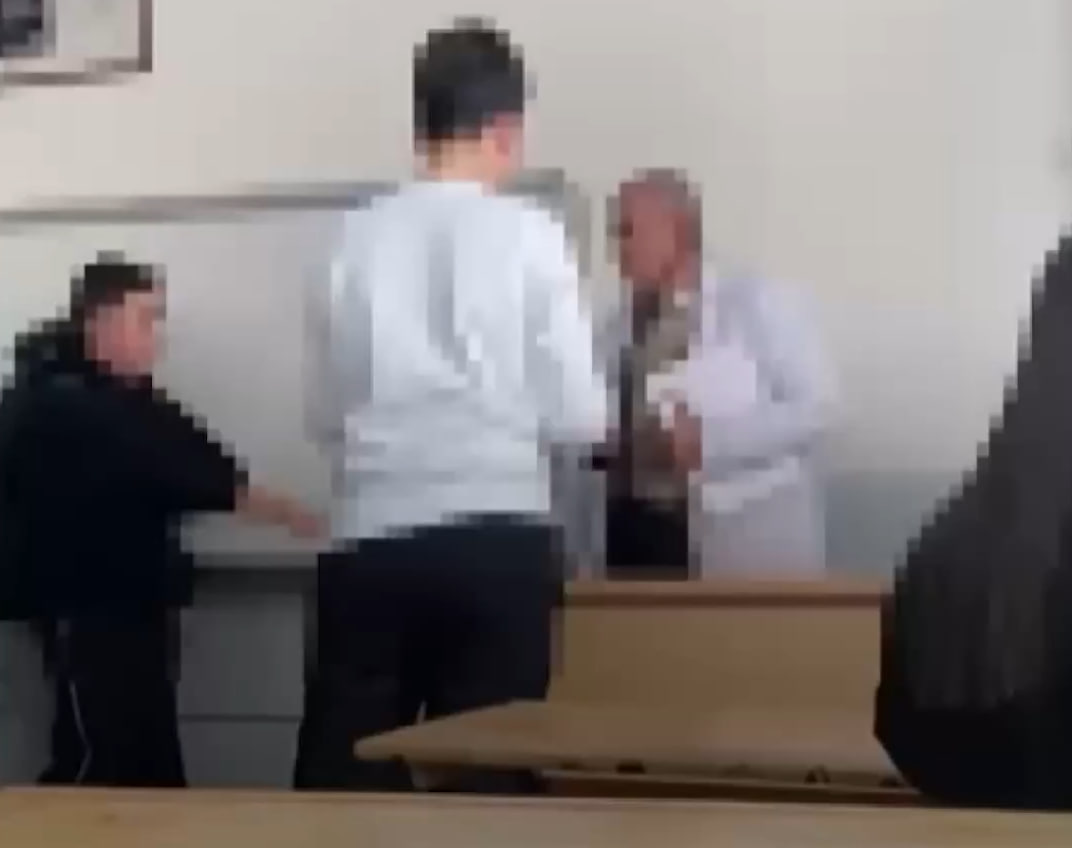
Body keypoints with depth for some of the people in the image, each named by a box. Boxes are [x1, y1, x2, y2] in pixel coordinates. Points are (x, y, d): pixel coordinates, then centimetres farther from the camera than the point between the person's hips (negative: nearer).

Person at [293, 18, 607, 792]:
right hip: (498, 538, -2)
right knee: (488, 773, 7)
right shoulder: (529, 235, -4)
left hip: (373, 537, 2)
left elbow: (325, 414, 7)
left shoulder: (360, 237, 2)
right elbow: (577, 415, -3)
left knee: (343, 776, 9)